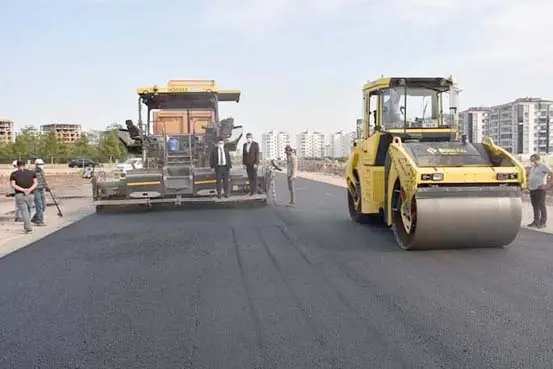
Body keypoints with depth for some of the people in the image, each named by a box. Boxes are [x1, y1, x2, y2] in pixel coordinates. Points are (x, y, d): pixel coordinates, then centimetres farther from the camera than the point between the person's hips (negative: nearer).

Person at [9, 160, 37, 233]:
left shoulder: (13, 174, 2)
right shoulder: (31, 172, 6)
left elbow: (13, 185, -10)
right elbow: (35, 183, -3)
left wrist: (23, 190, -16)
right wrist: (29, 190, -14)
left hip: (19, 195, -2)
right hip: (30, 195, 2)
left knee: (24, 211, -4)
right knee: (28, 210, 20)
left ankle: (28, 227, -19)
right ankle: (26, 226, 21)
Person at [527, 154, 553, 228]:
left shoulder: (543, 166, -8)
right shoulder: (532, 167, 17)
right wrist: (529, 183, 18)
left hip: (540, 189, -8)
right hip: (532, 189, 8)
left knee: (541, 206, -4)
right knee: (535, 206, 11)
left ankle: (543, 222, 0)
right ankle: (536, 221, 17)